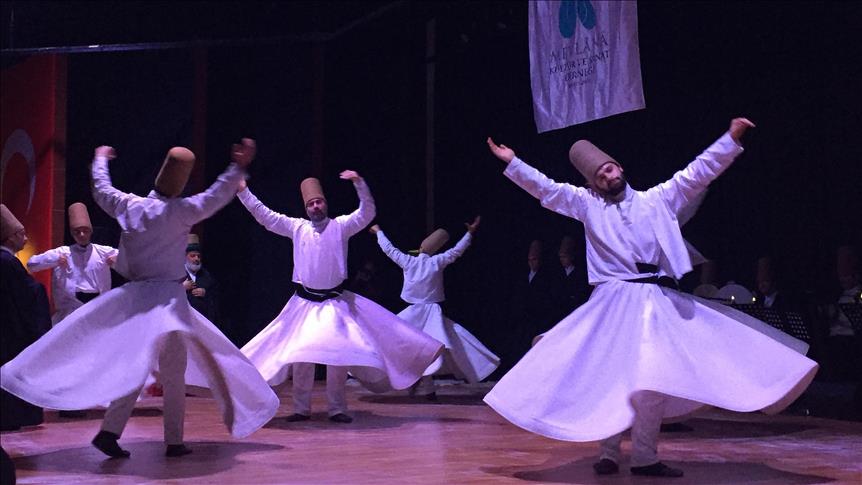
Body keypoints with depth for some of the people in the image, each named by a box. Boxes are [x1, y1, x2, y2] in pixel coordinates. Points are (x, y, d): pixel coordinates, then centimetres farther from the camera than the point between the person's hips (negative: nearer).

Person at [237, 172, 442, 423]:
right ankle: (301, 408, 11)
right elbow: (265, 216, 5)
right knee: (300, 355, 2)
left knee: (338, 354, -2)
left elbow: (367, 213, -12)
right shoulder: (297, 227, 5)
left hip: (335, 302, -1)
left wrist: (359, 184, -25)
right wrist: (243, 191, 0)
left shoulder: (341, 225, 0)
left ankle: (337, 408, 7)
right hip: (305, 302, 1)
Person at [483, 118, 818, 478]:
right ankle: (609, 452, 11)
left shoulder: (658, 199, 11)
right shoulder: (587, 204, 9)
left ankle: (645, 457, 5)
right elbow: (546, 189, 4)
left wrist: (731, 138, 2)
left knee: (655, 377, -4)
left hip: (658, 302, 1)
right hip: (614, 302, -1)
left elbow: (698, 172, 9)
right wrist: (512, 162, -4)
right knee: (609, 375, -1)